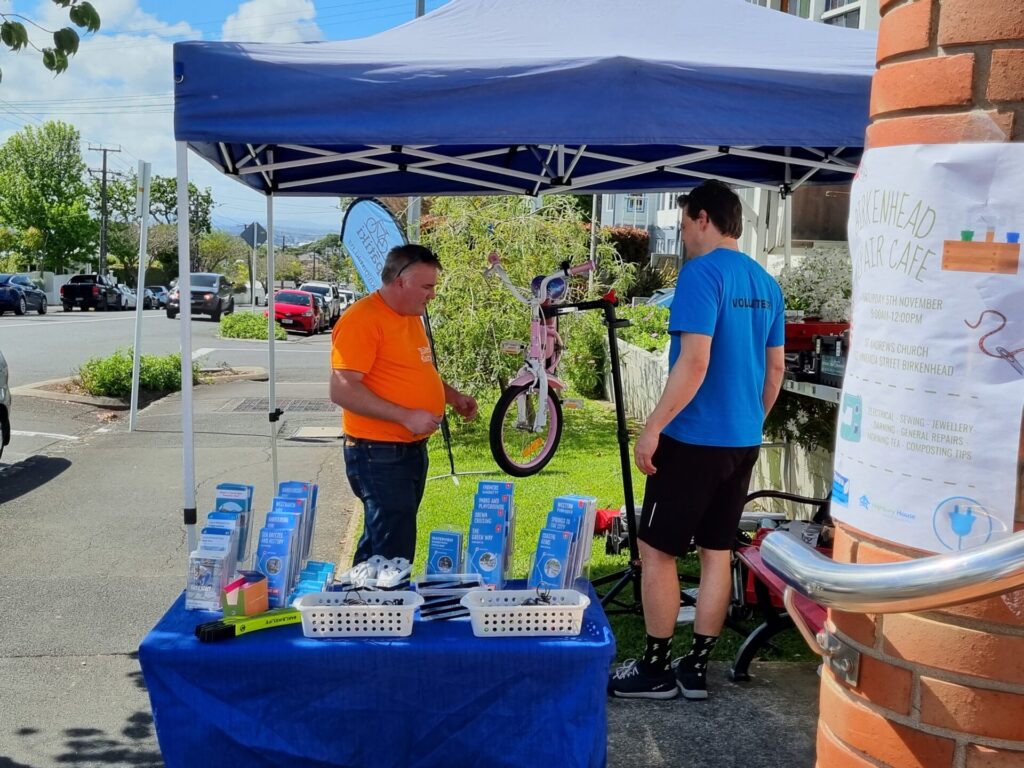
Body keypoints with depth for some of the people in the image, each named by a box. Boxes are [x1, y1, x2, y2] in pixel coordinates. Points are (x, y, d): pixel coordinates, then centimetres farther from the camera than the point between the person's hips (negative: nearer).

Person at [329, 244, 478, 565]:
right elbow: (342, 390, -23)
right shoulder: (362, 319, -17)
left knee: (380, 544, 19)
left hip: (413, 449, 9)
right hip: (379, 454, -9)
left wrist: (453, 396, 10)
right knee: (393, 552, -6)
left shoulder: (411, 316, 12)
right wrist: (406, 416, -25)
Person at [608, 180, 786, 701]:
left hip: (695, 439, -8)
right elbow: (776, 368, 16)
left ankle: (657, 669, 10)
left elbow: (694, 363, -22)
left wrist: (652, 427, -17)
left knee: (656, 550, 3)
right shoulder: (766, 284, 11)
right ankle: (696, 667, 20)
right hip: (742, 441, 8)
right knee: (717, 552, 12)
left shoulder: (702, 273, -14)